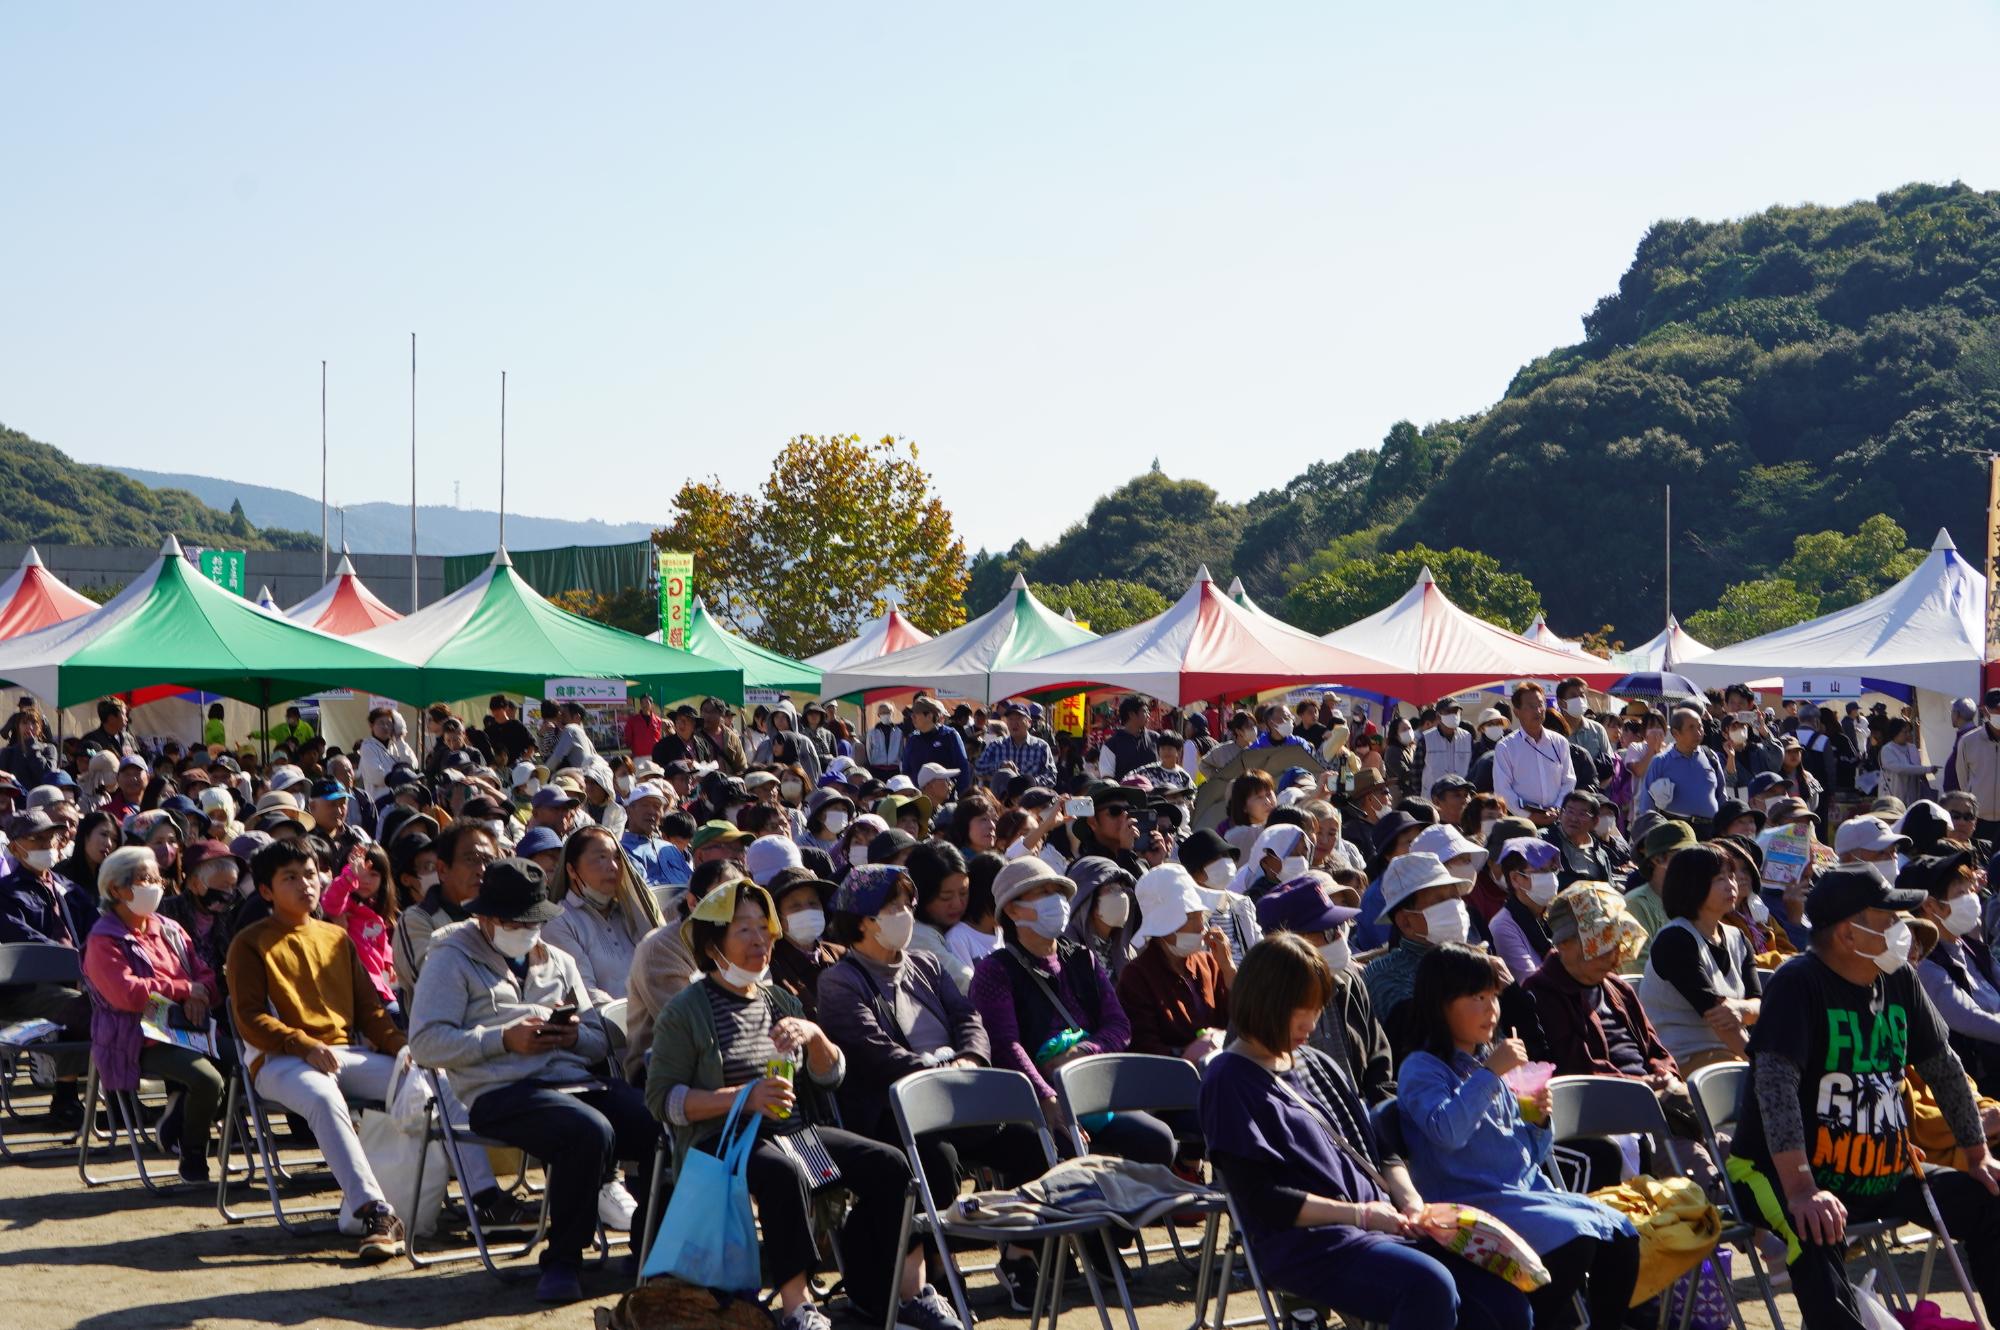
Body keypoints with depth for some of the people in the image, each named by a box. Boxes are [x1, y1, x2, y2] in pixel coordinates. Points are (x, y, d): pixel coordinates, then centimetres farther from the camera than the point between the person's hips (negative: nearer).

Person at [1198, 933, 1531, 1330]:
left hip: (1382, 1225, 8)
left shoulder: (1319, 1066, 21)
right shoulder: (1230, 1081, -2)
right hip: (1307, 1242, -7)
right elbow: (1260, 1199, -10)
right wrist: (1359, 1213, -11)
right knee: (1430, 1286, -35)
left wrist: (1411, 1201, 2)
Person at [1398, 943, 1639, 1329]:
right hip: (1476, 1204, -7)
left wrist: (1539, 1121, 1)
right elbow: (1447, 1131, -27)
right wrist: (1490, 1073, -20)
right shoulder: (1421, 1069, -5)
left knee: (1620, 1236, -11)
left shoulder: (1490, 1059, 17)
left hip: (1530, 1190, 8)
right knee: (1574, 1240, -28)